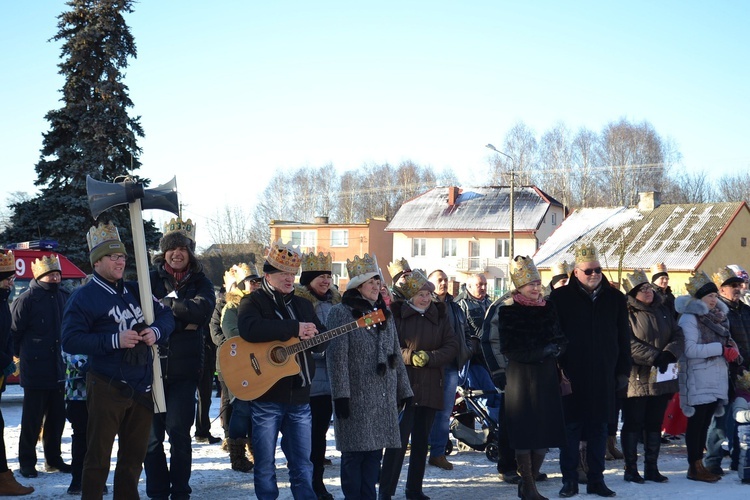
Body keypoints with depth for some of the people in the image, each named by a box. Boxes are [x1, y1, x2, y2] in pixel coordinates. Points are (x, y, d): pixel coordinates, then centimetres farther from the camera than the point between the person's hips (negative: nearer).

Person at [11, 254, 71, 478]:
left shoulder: (65, 297, 6)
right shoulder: (27, 300, -11)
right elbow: (14, 332, -9)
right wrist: (23, 355, 0)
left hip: (60, 371, 5)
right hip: (36, 373, -5)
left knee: (57, 418, 12)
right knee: (32, 419, 2)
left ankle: (53, 459, 24)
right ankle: (27, 462, 13)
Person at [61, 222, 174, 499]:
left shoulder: (134, 290, 13)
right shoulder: (83, 297, -5)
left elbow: (166, 315, 18)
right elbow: (70, 341, -13)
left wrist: (156, 331, -6)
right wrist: (114, 340, -21)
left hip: (142, 387, 6)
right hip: (107, 389, -6)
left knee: (134, 455, 14)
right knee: (98, 455, -1)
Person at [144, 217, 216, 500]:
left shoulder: (201, 283, 8)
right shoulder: (150, 279, 7)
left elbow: (202, 309, -13)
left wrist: (164, 303, -17)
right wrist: (183, 318, -16)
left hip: (184, 369, 0)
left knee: (179, 432, -4)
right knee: (151, 434, 3)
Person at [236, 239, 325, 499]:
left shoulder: (303, 304, 16)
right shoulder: (253, 302, -3)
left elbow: (323, 339, 15)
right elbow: (249, 329, -25)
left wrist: (310, 336, -8)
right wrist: (294, 329, -23)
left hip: (299, 394, 5)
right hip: (266, 394, -5)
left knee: (302, 464, 7)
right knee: (265, 464, 4)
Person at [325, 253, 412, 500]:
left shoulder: (384, 313, 16)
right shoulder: (340, 313, -4)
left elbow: (396, 355, 19)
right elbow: (336, 356, -12)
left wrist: (404, 390, 15)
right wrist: (341, 394, -18)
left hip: (384, 397, 6)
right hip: (356, 396, -6)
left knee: (375, 452, 8)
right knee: (354, 453, -2)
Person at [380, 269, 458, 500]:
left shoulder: (440, 315, 7)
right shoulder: (396, 313, -4)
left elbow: (452, 346, 1)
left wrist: (427, 358, -12)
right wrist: (412, 357, -16)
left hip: (430, 388, 4)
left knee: (421, 440, 10)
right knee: (398, 439, -9)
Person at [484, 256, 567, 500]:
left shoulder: (548, 308, 9)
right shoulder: (506, 310, -7)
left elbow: (561, 340, 10)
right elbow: (508, 349, -11)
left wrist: (552, 348, -12)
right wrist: (542, 352, -14)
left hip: (546, 374, 5)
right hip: (520, 376, -5)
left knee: (545, 431, 5)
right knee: (524, 433, -2)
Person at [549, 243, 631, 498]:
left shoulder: (614, 298, 7)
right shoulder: (560, 298, -2)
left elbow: (624, 338, 11)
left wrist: (623, 370, 7)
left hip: (603, 378, 3)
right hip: (571, 376, -3)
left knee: (599, 429, 8)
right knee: (571, 429, 3)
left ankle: (596, 479, 16)